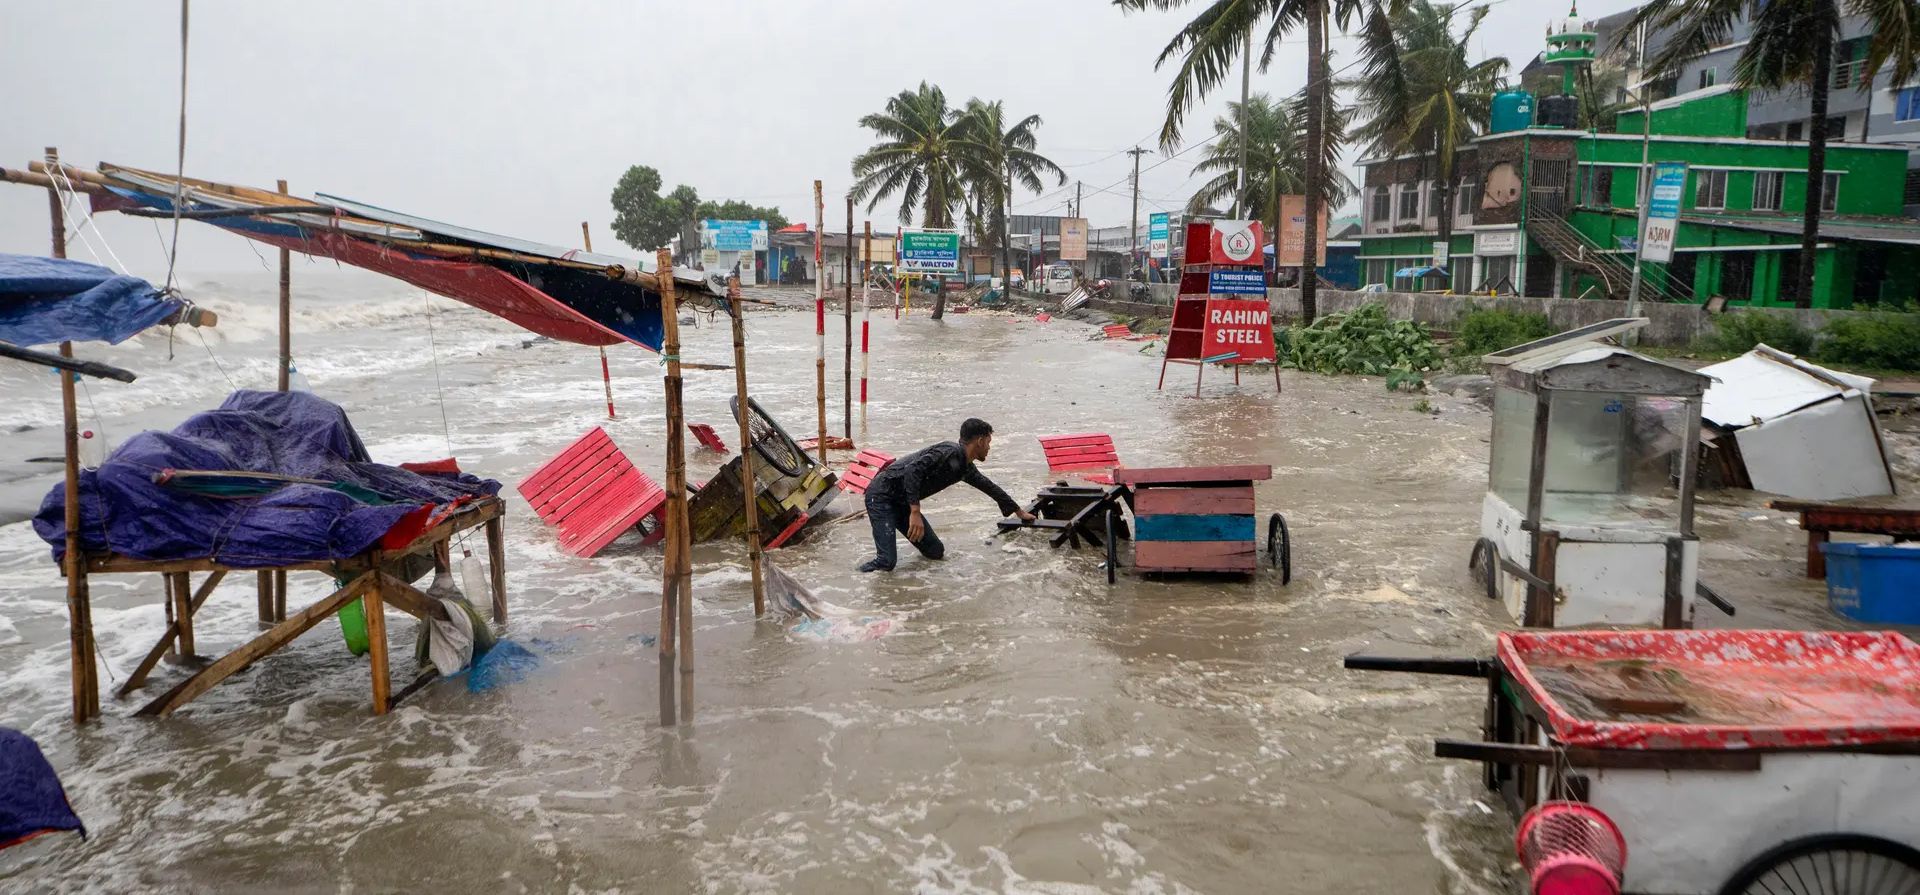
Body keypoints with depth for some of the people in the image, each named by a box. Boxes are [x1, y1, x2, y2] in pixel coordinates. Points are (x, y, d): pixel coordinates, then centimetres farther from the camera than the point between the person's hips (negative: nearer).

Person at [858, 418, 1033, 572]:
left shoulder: (966, 467, 9)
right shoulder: (951, 452, -20)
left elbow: (989, 486, 25)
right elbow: (913, 470, -30)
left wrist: (1019, 511, 36)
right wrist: (915, 513, -33)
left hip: (902, 502, 9)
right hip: (882, 495, -9)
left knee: (935, 552, 3)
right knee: (886, 563, -20)